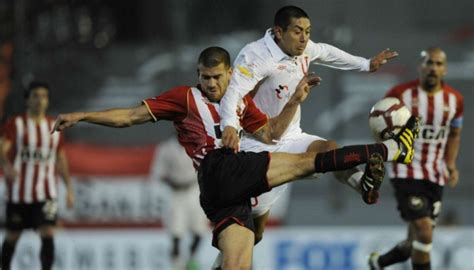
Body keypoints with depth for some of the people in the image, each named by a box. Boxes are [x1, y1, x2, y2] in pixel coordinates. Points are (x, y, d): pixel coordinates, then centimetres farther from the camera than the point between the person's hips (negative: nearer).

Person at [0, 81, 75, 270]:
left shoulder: (54, 127, 9)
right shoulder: (15, 124, -2)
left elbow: (61, 160, 15)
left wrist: (69, 188, 10)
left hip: (46, 193, 1)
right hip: (18, 192, -1)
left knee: (48, 235, -14)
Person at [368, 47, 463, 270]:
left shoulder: (454, 100, 2)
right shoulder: (400, 94, -9)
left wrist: (451, 165, 3)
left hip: (435, 177, 5)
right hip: (407, 174, -5)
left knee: (416, 243, 11)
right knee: (424, 233, -18)